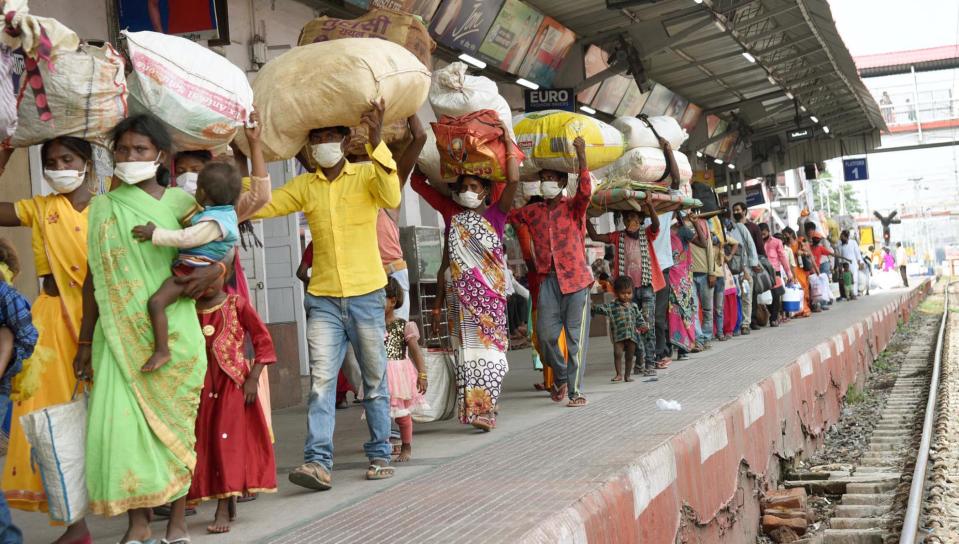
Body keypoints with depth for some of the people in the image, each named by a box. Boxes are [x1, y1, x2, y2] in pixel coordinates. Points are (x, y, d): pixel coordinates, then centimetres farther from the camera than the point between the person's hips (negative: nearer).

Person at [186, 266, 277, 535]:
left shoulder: (237, 305, -4)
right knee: (204, 441, 6)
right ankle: (229, 500, 21)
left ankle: (223, 509, -8)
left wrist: (253, 378, -9)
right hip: (202, 387, 4)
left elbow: (263, 341, -4)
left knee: (228, 438, -8)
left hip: (233, 384, -4)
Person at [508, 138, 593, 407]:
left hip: (576, 278, -4)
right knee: (546, 334, 2)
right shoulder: (533, 212, 12)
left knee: (575, 336, -3)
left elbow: (585, 190, -19)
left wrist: (581, 154, -27)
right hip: (549, 279, 4)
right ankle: (560, 378, 26)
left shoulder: (574, 208, 0)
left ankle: (575, 391, 3)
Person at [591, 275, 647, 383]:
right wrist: (593, 307, -25)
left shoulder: (634, 306, 11)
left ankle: (627, 375, 19)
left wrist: (643, 326, 0)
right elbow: (601, 308, -9)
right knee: (617, 354, -14)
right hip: (618, 336, -3)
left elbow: (639, 318, 15)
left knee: (629, 356, 9)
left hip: (632, 335, 3)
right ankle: (619, 374, -7)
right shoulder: (612, 306, 1)